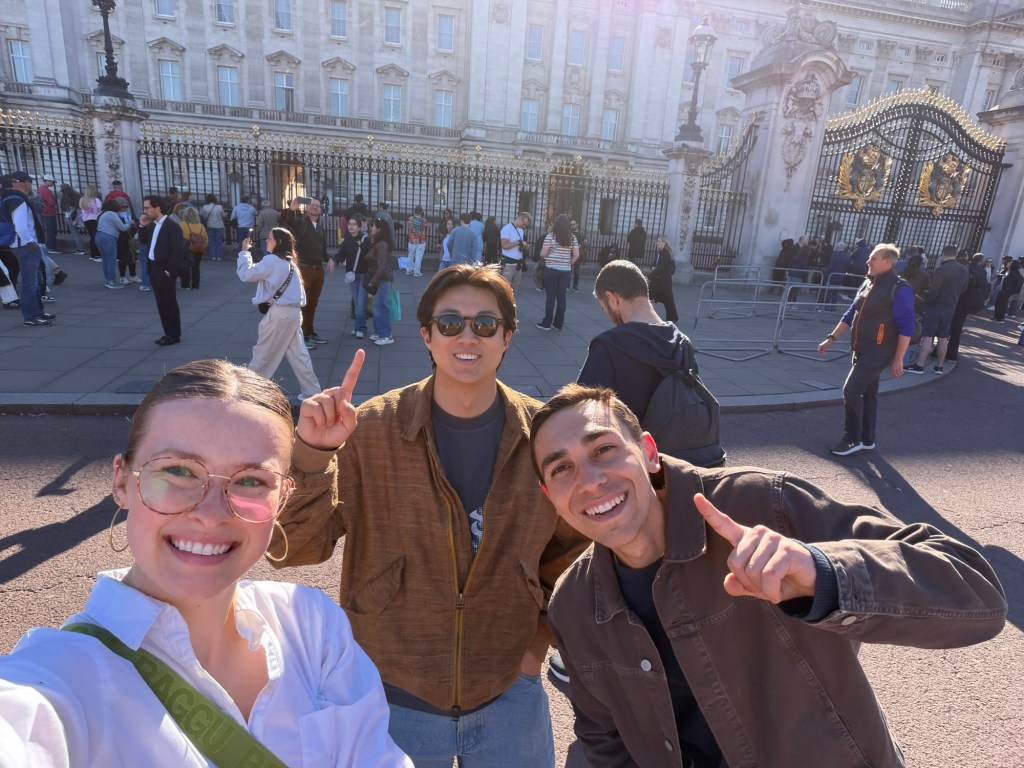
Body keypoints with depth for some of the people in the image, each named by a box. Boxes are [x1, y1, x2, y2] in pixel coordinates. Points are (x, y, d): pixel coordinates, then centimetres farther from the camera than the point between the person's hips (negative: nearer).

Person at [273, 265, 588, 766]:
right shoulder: (372, 429, -14)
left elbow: (569, 551, 4)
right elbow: (297, 548, -16)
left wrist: (539, 640, 1)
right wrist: (312, 452, -30)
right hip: (393, 697, 0)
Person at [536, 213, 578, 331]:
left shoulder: (551, 236, -7)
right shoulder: (573, 237, 3)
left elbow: (542, 254, -8)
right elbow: (576, 255, 0)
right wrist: (568, 264, 12)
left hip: (551, 269, -3)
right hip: (566, 271, 3)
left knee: (550, 296, 2)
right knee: (561, 297, 8)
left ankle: (547, 323, 5)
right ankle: (558, 324, 13)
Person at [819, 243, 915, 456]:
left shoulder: (899, 289, -14)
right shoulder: (867, 284, 11)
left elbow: (906, 327, -17)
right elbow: (851, 315, 16)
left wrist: (898, 359, -19)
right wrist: (831, 338, 11)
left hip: (879, 352, -8)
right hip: (862, 350, 8)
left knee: (851, 390, -13)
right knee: (867, 394, 14)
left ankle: (853, 439, 0)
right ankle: (867, 439, 25)